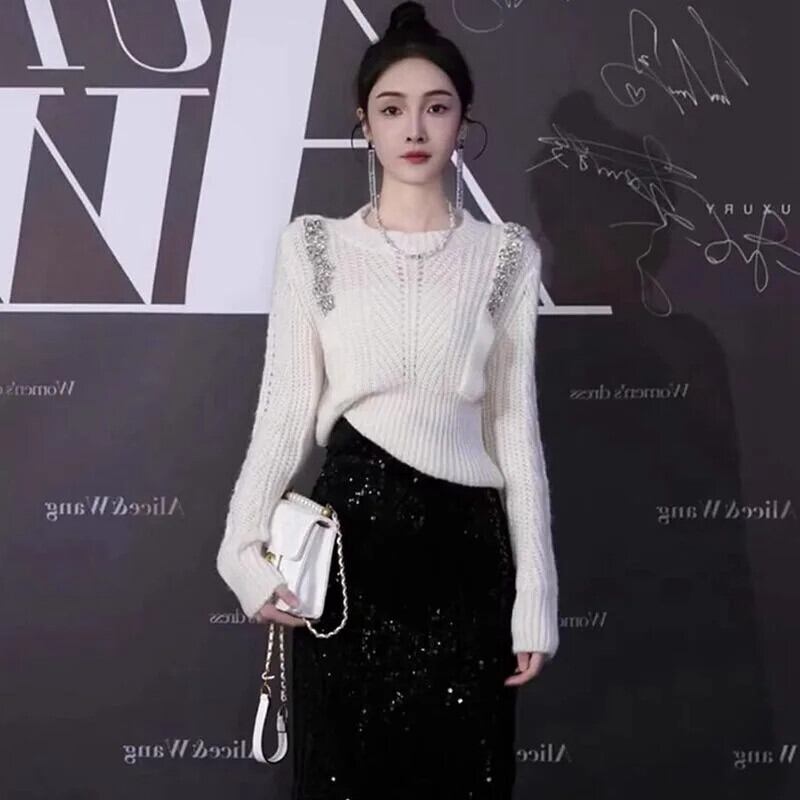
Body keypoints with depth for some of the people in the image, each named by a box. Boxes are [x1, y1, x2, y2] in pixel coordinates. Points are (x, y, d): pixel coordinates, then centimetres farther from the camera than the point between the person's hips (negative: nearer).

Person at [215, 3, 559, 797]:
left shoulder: (505, 254, 5)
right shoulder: (314, 246, 4)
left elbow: (515, 424, 4)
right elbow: (285, 410, 3)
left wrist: (536, 594, 1)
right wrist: (245, 551, -7)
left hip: (462, 544, 1)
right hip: (347, 531, 0)